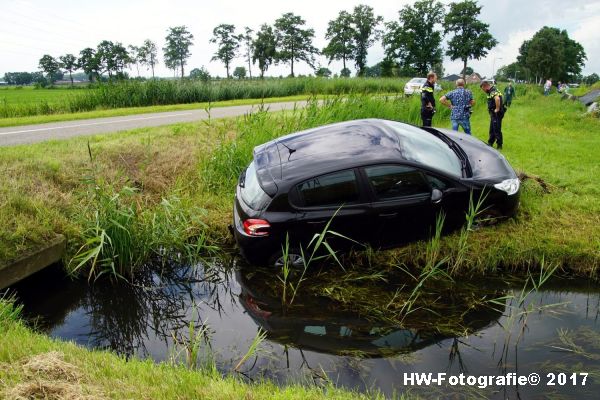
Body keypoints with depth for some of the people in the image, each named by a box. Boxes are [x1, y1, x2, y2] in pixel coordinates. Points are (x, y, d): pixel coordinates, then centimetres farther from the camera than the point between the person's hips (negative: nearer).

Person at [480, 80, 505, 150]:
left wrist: (497, 109, -29)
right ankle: (490, 143, 30)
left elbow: (497, 99, -40)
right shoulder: (491, 91, 13)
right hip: (493, 114, 10)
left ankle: (499, 146, 6)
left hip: (497, 114, -10)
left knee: (497, 130, -2)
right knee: (492, 130, 19)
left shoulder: (493, 91, -19)